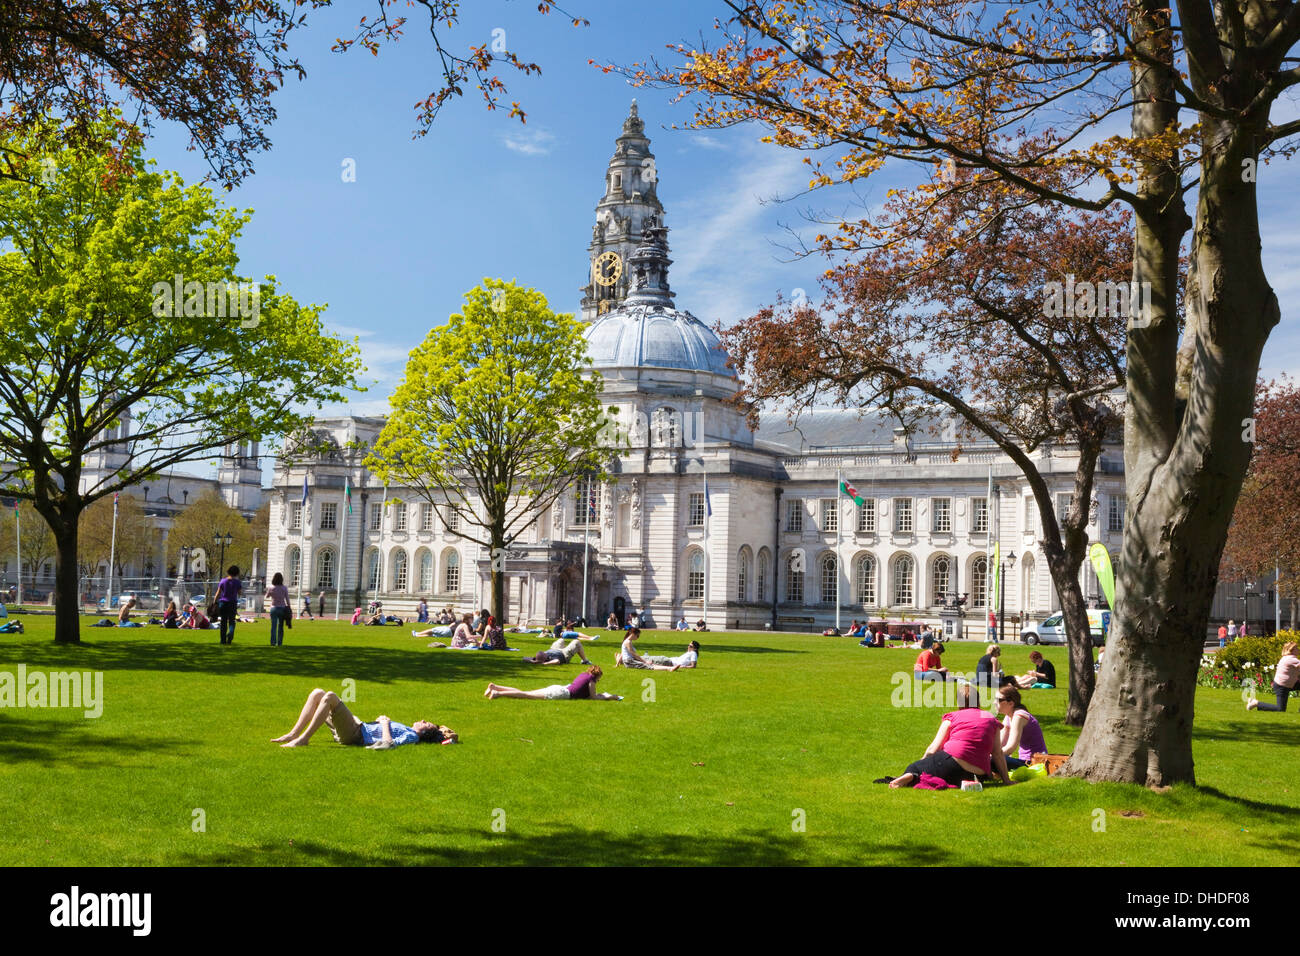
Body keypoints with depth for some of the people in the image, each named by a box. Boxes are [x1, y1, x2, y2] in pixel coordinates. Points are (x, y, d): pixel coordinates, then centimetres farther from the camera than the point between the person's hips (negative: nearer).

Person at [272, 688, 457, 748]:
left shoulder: (412, 736, -7)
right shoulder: (407, 730, 20)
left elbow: (389, 743, -25)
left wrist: (385, 724, -10)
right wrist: (381, 720, 13)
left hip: (356, 735, -9)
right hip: (357, 728, 9)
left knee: (330, 696, -24)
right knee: (317, 693, 4)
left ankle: (303, 739, -22)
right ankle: (293, 734, -1)